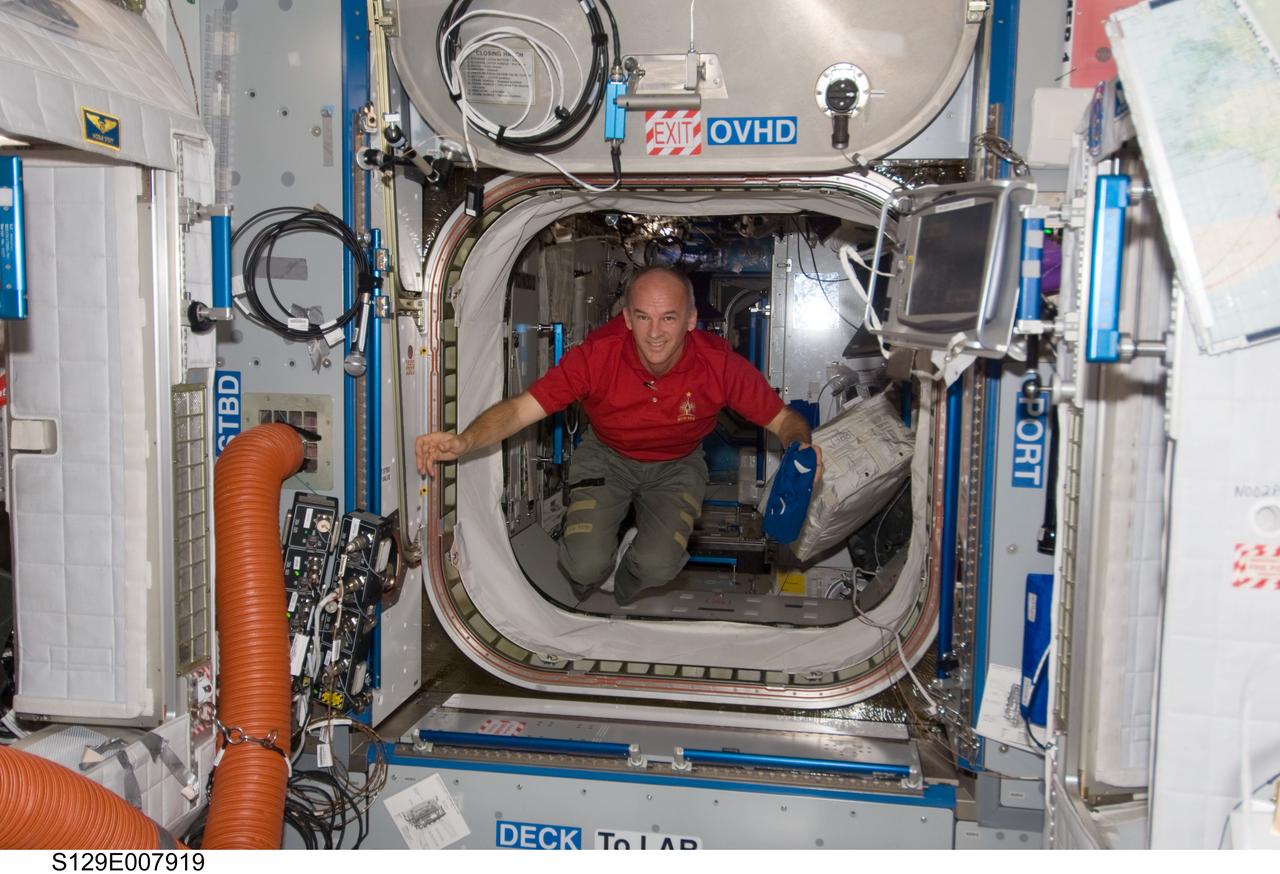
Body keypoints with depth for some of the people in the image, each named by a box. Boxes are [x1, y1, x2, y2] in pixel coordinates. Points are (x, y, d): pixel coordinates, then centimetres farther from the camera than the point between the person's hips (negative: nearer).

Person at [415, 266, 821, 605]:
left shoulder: (719, 363, -26)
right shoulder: (597, 354, -28)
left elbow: (783, 419, -15)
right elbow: (520, 408, -29)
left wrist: (802, 446, -39)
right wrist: (463, 441, -48)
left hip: (676, 465, 1)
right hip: (606, 456, 0)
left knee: (659, 566, -22)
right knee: (586, 565, -19)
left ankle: (620, 590, 17)